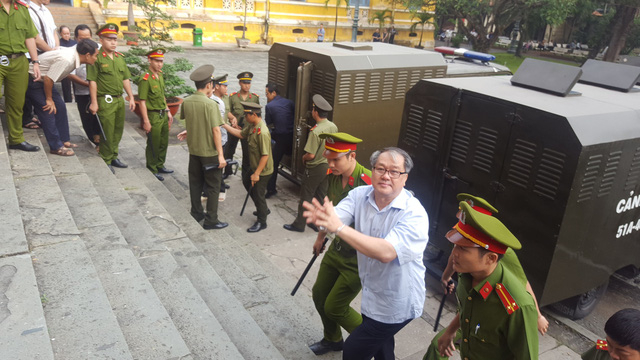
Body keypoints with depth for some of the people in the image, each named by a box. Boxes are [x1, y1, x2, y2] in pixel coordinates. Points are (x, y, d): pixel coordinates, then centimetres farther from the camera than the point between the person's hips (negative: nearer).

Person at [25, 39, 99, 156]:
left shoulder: (74, 54, -6)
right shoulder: (66, 60, -33)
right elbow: (48, 79, -27)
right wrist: (49, 99, -14)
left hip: (43, 80, 9)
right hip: (32, 80, -9)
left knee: (60, 107, 8)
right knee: (48, 111, -8)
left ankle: (64, 140, 17)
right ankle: (56, 147, 0)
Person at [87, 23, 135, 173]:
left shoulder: (120, 57, 13)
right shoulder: (96, 57, -9)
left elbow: (126, 79, 17)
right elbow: (92, 81, -11)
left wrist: (131, 97, 13)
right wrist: (94, 102, -14)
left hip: (119, 99, 7)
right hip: (105, 101, -7)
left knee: (118, 130, 14)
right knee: (107, 132, 0)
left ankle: (113, 157, 28)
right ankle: (106, 161, 12)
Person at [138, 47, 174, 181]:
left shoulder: (160, 76, 9)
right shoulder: (145, 79, -17)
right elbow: (142, 102, -18)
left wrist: (168, 112, 18)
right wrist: (146, 122, -19)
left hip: (163, 115, 8)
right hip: (153, 116, -8)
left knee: (164, 143, 17)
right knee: (153, 145, 3)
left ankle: (160, 166, 33)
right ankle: (152, 170, 17)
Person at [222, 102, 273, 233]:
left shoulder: (262, 132, -30)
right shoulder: (252, 126, -1)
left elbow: (265, 155, -29)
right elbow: (241, 134, 15)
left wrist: (257, 174, -25)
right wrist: (224, 125, 7)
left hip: (262, 171, -9)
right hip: (254, 167, 9)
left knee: (258, 194, 4)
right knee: (252, 190, 24)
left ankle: (261, 222, 22)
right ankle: (263, 209, 48)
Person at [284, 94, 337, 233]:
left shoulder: (315, 131, -26)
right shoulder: (333, 127, -3)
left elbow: (311, 155, -24)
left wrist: (303, 157, -4)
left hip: (315, 168, -7)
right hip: (328, 165, 7)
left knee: (306, 196, 7)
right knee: (321, 196, 17)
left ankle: (299, 224, 19)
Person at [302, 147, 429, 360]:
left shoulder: (414, 214, -27)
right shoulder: (360, 195, -10)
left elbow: (386, 252, -39)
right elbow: (335, 219, -22)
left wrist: (339, 228, -44)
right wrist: (321, 218, -47)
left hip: (396, 305, -6)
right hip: (372, 295, 6)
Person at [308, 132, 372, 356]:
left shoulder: (368, 183, -28)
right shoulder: (333, 177, -4)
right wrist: (321, 237, 24)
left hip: (358, 259, -7)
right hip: (336, 248, 8)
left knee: (334, 307, 3)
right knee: (320, 295, 18)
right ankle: (332, 340, 44)